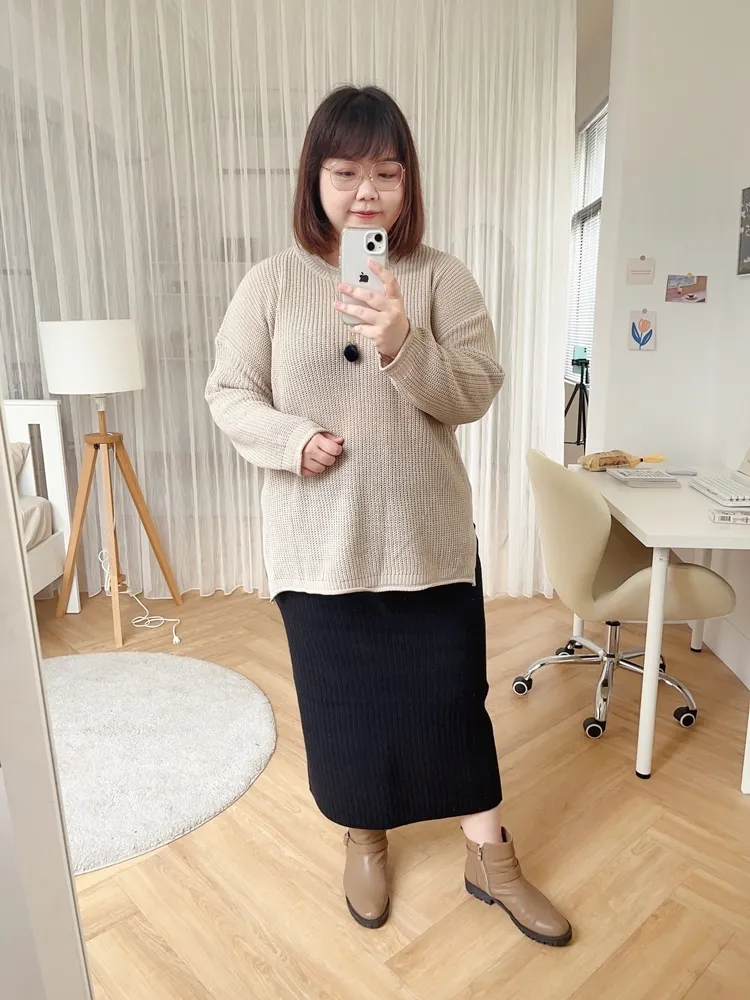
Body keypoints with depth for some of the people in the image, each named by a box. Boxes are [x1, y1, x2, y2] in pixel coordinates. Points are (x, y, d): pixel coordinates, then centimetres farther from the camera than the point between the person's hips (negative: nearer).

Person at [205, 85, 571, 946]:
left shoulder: (440, 278, -1)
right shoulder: (273, 282, -1)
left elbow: (475, 393, -8)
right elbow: (228, 393, 2)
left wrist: (404, 346, -25)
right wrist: (292, 438, -16)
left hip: (427, 537, 0)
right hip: (319, 543, 1)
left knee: (452, 697, 10)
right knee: (342, 701, 15)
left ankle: (490, 859, 34)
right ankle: (364, 838, 43)